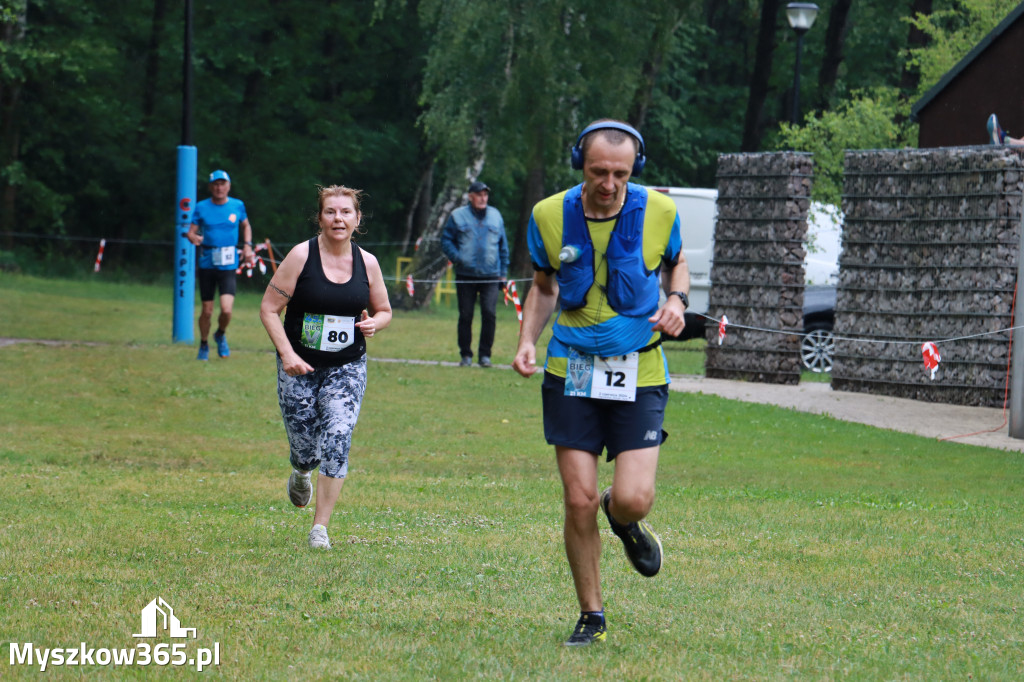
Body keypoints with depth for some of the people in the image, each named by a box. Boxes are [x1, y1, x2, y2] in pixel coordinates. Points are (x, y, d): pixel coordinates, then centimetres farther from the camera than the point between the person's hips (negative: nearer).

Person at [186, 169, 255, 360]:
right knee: (207, 311, 4)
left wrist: (247, 245, 7)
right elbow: (191, 232, -1)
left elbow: (246, 225, 22)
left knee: (227, 310, -15)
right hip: (207, 264, 0)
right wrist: (194, 238, -24)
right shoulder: (202, 207, 1)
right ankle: (204, 345, 28)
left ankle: (221, 336, 17)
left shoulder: (237, 205, 4)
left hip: (228, 265, 0)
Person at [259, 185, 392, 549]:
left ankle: (320, 527, -7)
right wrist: (287, 354, -18)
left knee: (337, 437, -17)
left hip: (347, 368, 2)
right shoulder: (301, 256, -8)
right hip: (300, 367, -2)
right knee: (306, 449, 2)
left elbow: (384, 311, 16)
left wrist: (374, 323, -8)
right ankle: (300, 474, 43)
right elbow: (269, 308, -7)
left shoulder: (367, 263, 2)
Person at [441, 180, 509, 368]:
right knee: (465, 316, 2)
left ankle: (485, 354, 0)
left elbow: (503, 247, 16)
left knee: (489, 314, -9)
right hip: (465, 276, -1)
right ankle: (466, 355, 11)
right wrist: (457, 258, -12)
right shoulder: (458, 216, 4)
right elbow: (446, 240, 5)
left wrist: (502, 273, 12)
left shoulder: (495, 216, 12)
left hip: (490, 276, 1)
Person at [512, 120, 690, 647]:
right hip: (571, 371, 1)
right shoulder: (549, 216, -5)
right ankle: (591, 616, 14)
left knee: (632, 499, -13)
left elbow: (676, 263, 15)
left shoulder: (658, 212, -7)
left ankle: (624, 520, 27)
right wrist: (527, 341, -2)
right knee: (579, 500, -4)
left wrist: (677, 299, -6)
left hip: (638, 372, -1)